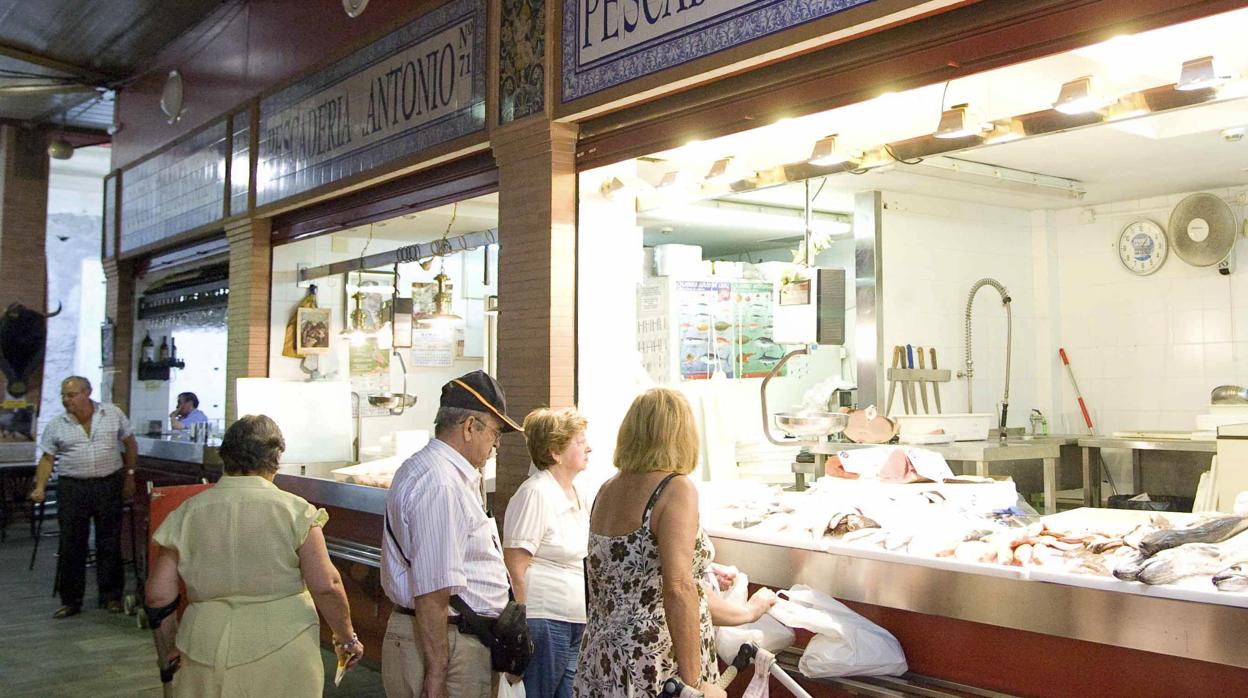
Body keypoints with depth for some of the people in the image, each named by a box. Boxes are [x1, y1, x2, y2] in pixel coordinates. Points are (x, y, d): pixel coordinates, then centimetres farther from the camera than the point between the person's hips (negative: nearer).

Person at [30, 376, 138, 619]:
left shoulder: (113, 414, 0)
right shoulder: (56, 426, 2)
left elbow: (130, 444, 9)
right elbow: (47, 458, 4)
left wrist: (129, 475, 7)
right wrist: (40, 487, -9)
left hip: (109, 485, 0)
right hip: (72, 488, 1)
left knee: (110, 544, 6)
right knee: (71, 546, 3)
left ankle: (111, 596, 16)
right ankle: (70, 601, 13)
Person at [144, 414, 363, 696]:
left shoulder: (188, 513, 1)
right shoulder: (294, 510, -7)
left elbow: (158, 594, 3)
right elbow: (326, 586, -10)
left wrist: (169, 647, 19)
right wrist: (346, 638, 4)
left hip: (208, 651, 2)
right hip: (282, 653, -2)